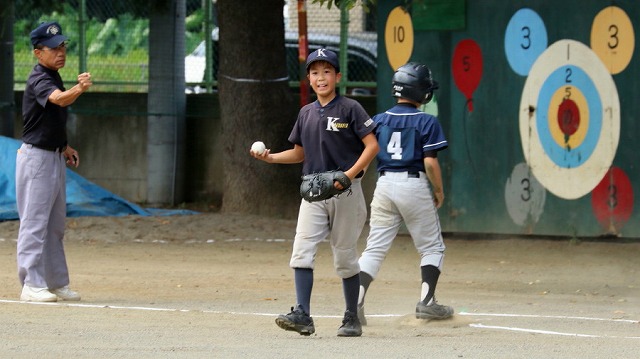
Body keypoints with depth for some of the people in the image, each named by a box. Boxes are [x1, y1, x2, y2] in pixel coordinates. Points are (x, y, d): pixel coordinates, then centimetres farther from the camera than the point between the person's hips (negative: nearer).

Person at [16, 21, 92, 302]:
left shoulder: (54, 77, 11)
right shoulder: (38, 80, -18)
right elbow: (60, 99, -40)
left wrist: (64, 147, 15)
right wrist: (79, 89, -58)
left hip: (54, 158, 10)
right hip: (36, 156, -10)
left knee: (55, 224, 14)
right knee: (35, 221, -9)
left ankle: (57, 283, 21)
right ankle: (32, 285, -8)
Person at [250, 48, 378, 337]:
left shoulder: (350, 109, -5)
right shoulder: (306, 113, 11)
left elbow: (372, 145, -10)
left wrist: (350, 174, -21)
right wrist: (270, 157, 3)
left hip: (345, 192, -5)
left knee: (345, 256, 3)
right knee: (302, 251, -11)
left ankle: (352, 318, 16)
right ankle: (302, 315, -16)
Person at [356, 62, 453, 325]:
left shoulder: (379, 121, 6)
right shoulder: (427, 122, -6)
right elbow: (430, 162, -11)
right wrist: (439, 190, 2)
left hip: (384, 184, 4)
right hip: (414, 185, -4)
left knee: (374, 249, 5)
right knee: (431, 247, 10)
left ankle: (356, 301, -9)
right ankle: (426, 301, 2)